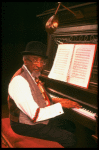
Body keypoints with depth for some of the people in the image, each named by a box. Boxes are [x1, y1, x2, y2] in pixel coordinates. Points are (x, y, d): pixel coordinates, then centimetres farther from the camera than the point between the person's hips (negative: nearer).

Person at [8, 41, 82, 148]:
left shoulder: (33, 74, 3)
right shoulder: (19, 80, -28)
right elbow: (35, 115, -30)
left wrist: (55, 100, 1)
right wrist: (60, 105, -23)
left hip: (41, 118, 10)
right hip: (26, 126, -9)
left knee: (70, 126, 13)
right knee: (69, 139, -13)